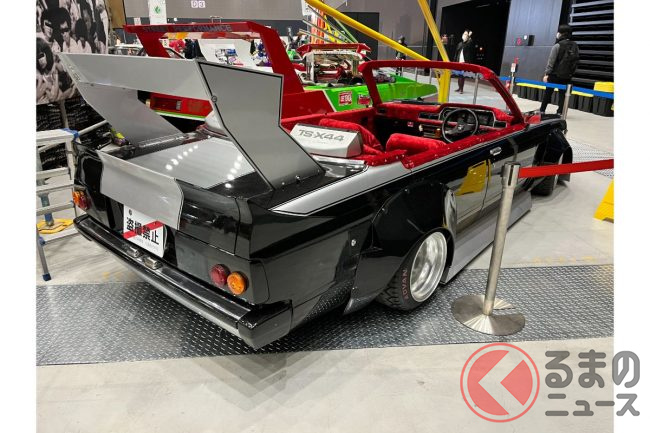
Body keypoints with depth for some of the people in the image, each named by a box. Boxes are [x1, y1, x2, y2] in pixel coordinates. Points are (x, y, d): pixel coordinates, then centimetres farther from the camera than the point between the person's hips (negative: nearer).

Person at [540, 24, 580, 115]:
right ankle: (560, 112, 8)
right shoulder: (575, 46, 4)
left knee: (548, 92, 9)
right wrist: (571, 72, 11)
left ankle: (542, 110, 17)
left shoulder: (558, 45, -12)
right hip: (567, 76, 4)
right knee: (563, 94, 8)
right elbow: (576, 60, 4)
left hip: (555, 74, -4)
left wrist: (546, 73, -11)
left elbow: (551, 61, -14)